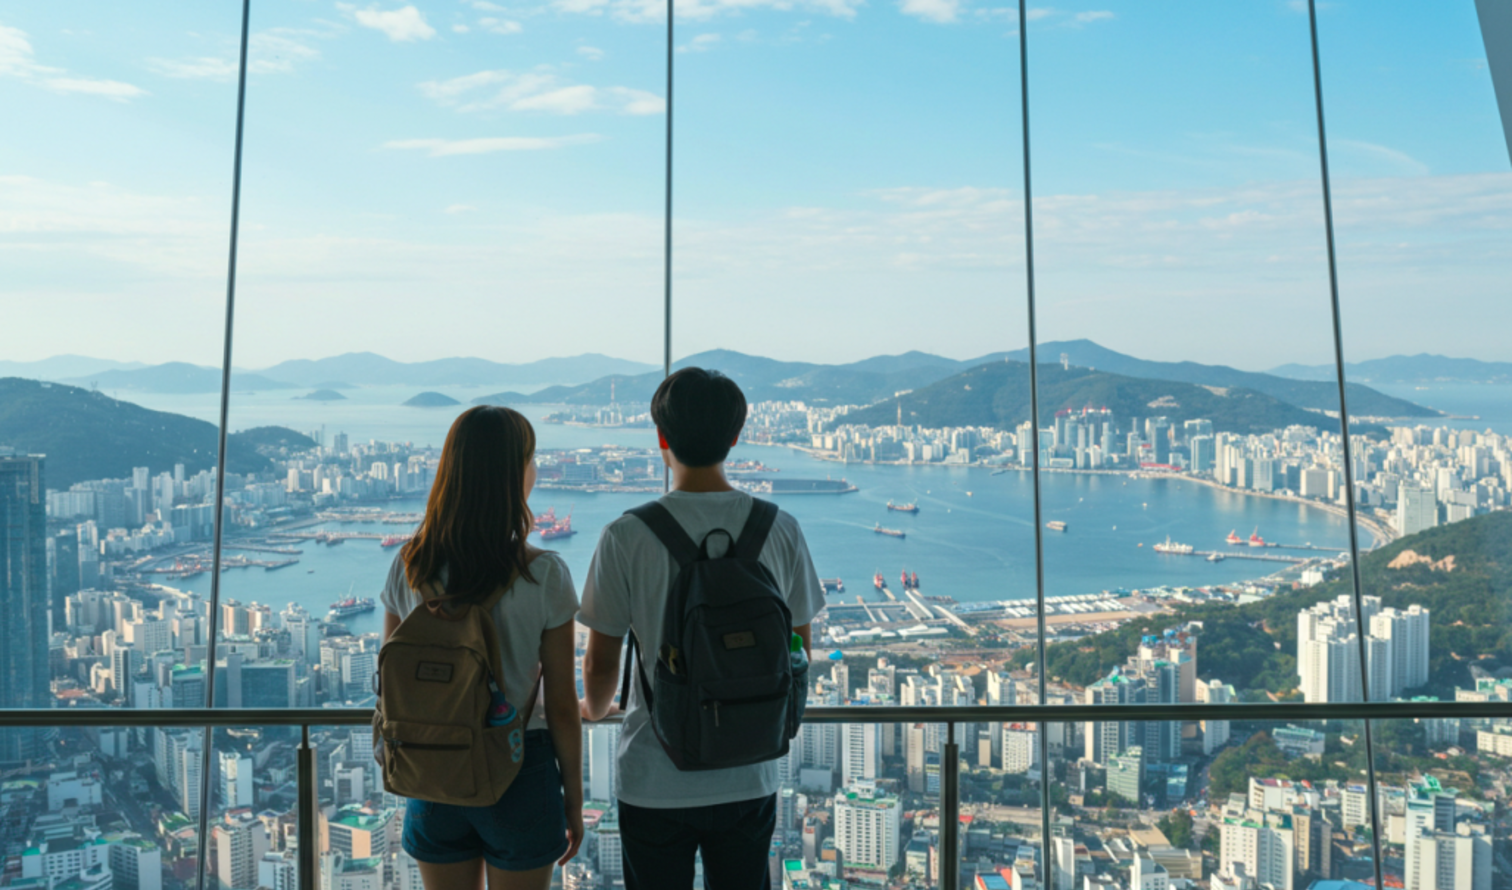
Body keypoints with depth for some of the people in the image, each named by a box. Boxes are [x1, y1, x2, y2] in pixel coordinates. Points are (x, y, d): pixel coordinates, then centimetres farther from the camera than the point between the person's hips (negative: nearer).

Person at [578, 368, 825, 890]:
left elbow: (600, 664, -7)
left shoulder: (627, 537, -15)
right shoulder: (781, 530, -7)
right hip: (750, 780, 2)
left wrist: (595, 708, 17)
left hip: (655, 782, -2)